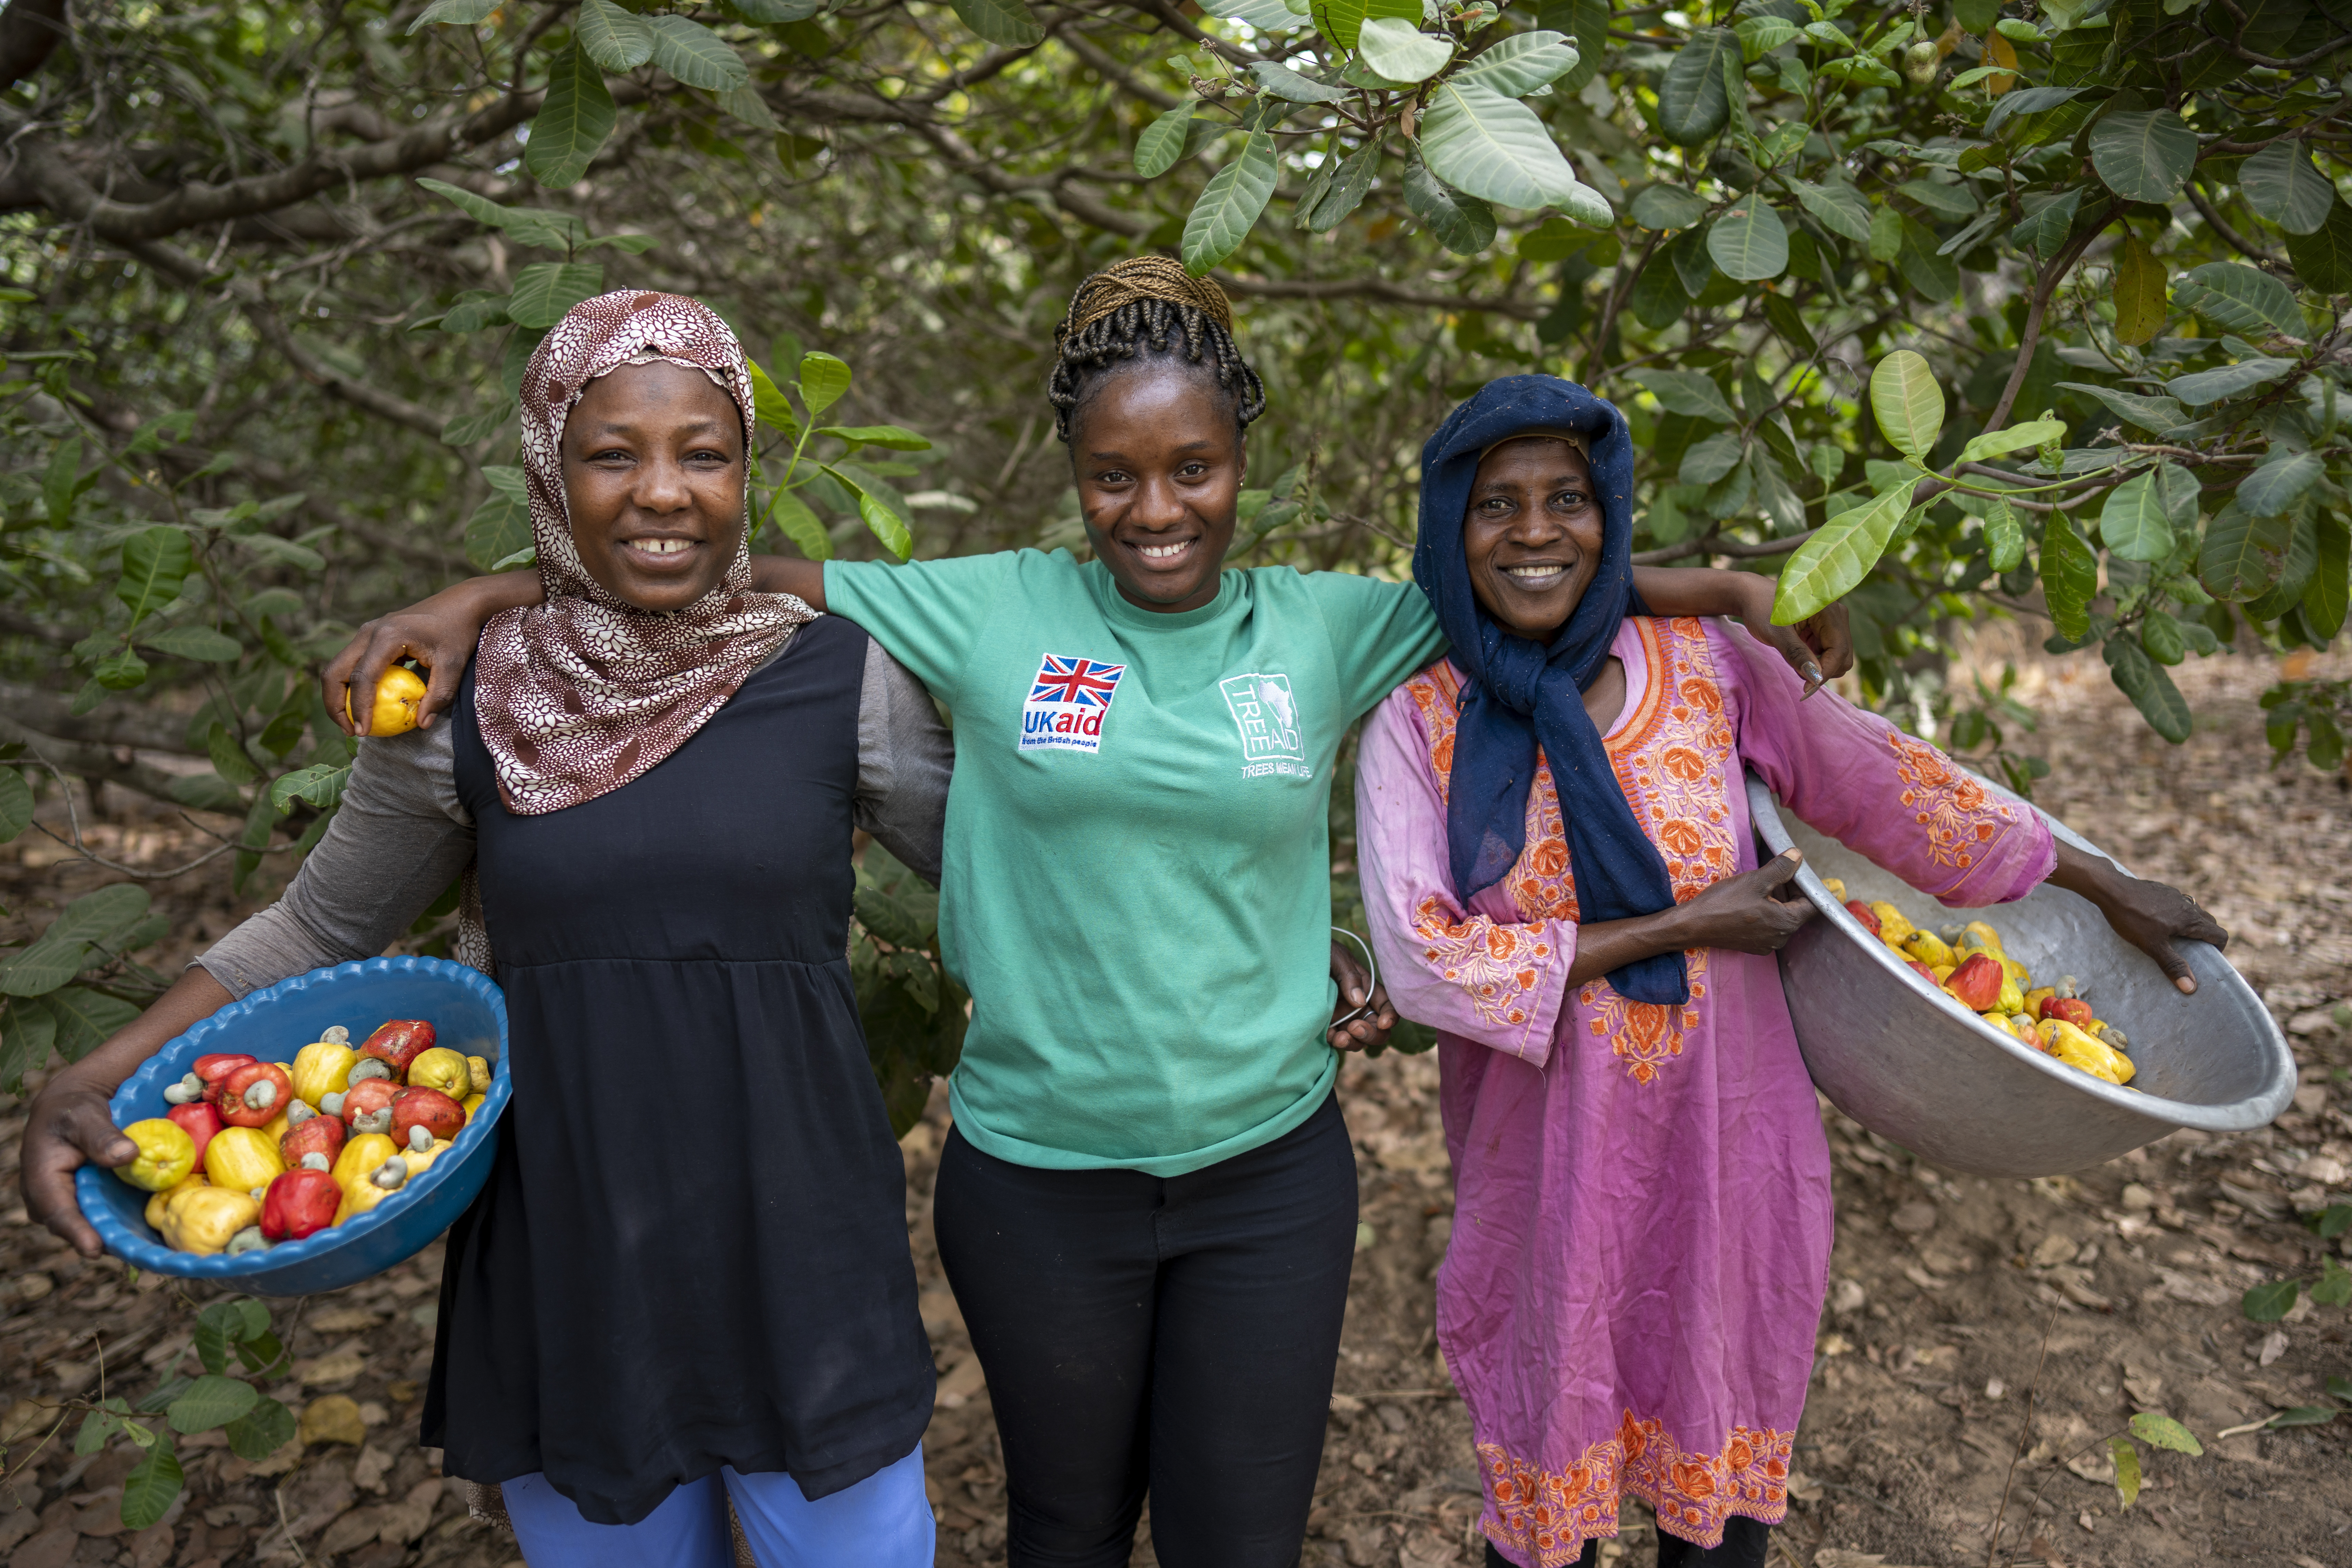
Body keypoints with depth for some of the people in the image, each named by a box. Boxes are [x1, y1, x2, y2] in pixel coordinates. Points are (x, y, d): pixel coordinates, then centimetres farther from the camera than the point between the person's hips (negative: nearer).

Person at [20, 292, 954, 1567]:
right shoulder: (465, 705, -3)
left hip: (801, 1259, -1)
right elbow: (321, 926, 10)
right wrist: (92, 1079, 1)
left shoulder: (840, 683, -7)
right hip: (562, 1271, 1)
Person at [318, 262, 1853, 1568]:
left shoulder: (1325, 628, -2)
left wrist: (1734, 587, 2)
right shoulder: (994, 615, -7)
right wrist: (486, 595, -8)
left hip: (1269, 1169, 1)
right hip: (1039, 1176, 0)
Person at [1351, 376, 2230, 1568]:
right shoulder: (1418, 728, -9)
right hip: (1547, 1179, -2)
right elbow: (1421, 965, -16)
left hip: (1730, 1159, 2)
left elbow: (1883, 784, 7)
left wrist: (2107, 887, 14)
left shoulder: (1707, 669, -4)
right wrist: (1681, 928, -15)